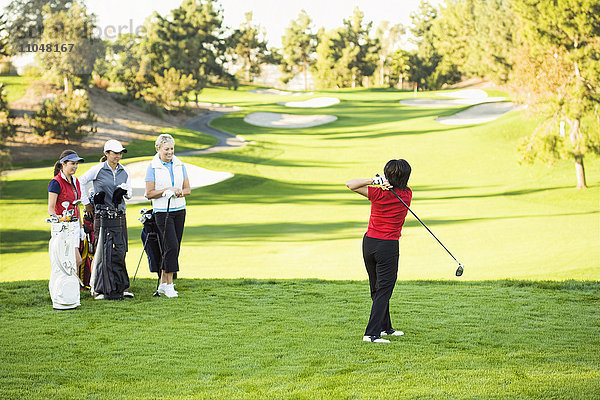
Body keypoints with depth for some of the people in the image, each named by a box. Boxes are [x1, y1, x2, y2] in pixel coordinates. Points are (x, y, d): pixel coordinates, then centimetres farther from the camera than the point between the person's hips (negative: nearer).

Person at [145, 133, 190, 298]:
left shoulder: (179, 165, 9)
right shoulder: (153, 167, -5)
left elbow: (187, 189, 10)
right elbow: (149, 194, -7)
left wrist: (179, 192, -11)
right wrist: (167, 190, -17)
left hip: (179, 210, 5)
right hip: (162, 211, -5)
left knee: (173, 247, 5)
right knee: (171, 245, -15)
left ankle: (163, 284, 14)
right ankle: (169, 284, -8)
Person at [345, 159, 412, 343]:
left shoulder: (378, 193, -8)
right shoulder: (407, 195, -6)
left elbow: (350, 184, -3)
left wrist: (373, 181, -12)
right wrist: (386, 184, -10)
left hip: (369, 243, 3)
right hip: (389, 246, -3)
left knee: (377, 288, 16)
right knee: (383, 290, -1)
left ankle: (385, 327, 30)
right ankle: (372, 333, -11)